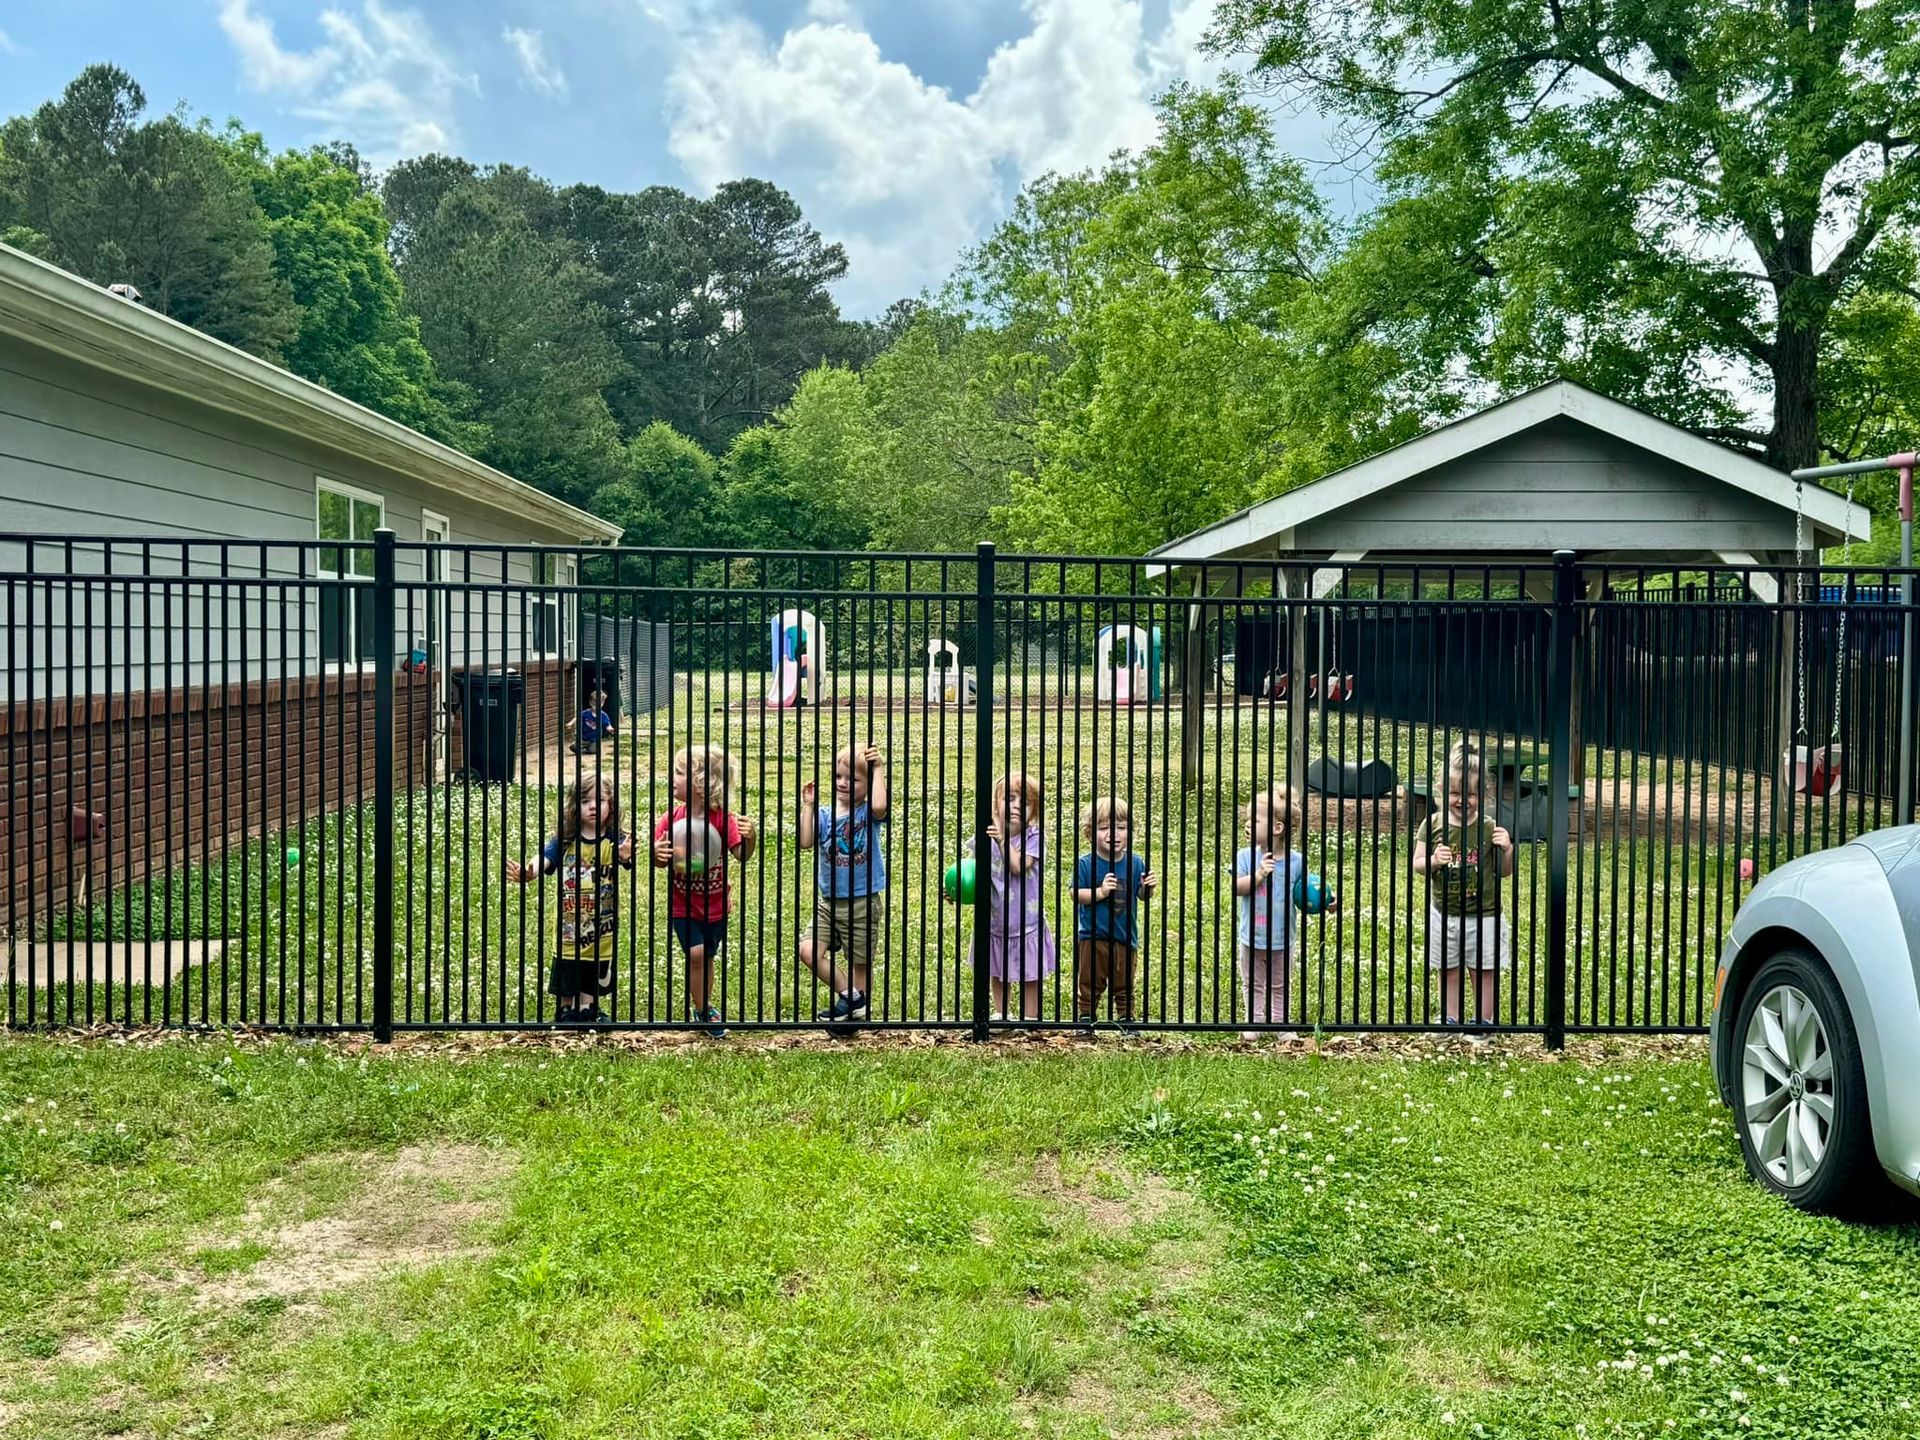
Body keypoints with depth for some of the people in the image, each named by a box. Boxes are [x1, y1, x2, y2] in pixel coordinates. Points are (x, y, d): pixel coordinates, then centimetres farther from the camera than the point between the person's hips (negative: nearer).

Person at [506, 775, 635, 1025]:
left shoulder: (615, 842, -9)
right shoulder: (563, 841, -7)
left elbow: (624, 856, -30)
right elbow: (544, 859, -22)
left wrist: (625, 856, -55)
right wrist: (526, 872, -44)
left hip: (601, 929, -1)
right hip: (569, 927, 1)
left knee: (592, 984, 15)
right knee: (565, 985, 13)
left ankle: (588, 1012, 35)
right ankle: (566, 1013, 33)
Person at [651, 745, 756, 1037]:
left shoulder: (722, 818, -16)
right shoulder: (671, 818, -11)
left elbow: (741, 854, -22)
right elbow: (661, 862, -5)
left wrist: (750, 838, -41)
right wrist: (658, 854, -28)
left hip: (715, 903, 0)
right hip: (682, 903, 0)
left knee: (708, 957, 14)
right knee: (696, 953, -12)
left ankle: (703, 1007, 35)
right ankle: (702, 1010, 6)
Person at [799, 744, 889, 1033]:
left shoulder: (868, 813, -7)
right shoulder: (824, 814, 1)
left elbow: (879, 806, -33)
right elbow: (806, 842, -14)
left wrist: (878, 770, -24)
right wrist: (808, 805, -15)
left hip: (863, 903, -3)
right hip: (828, 901, 3)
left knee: (860, 963, 9)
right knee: (808, 951, -11)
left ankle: (856, 1010, 29)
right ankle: (848, 996, 5)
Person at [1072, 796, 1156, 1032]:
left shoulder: (1135, 863, -1)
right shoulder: (1085, 864, -10)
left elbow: (1141, 895, 7)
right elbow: (1075, 894, -13)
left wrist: (1148, 887, -14)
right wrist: (1100, 892, -25)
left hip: (1125, 937, 3)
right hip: (1092, 936, -3)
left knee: (1124, 985, 15)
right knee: (1089, 984, 8)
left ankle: (1126, 1019, 27)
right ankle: (1085, 1018, 19)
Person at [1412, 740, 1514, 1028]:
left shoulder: (1489, 828, -7)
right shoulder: (1433, 825, -5)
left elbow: (1503, 872, 0)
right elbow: (1417, 865, 0)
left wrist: (1507, 849, -18)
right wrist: (1433, 861, -20)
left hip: (1483, 915, -1)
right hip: (1444, 914, 2)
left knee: (1485, 971, 9)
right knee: (1449, 971, 14)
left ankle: (1484, 1021, 23)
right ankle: (1450, 1020, 27)